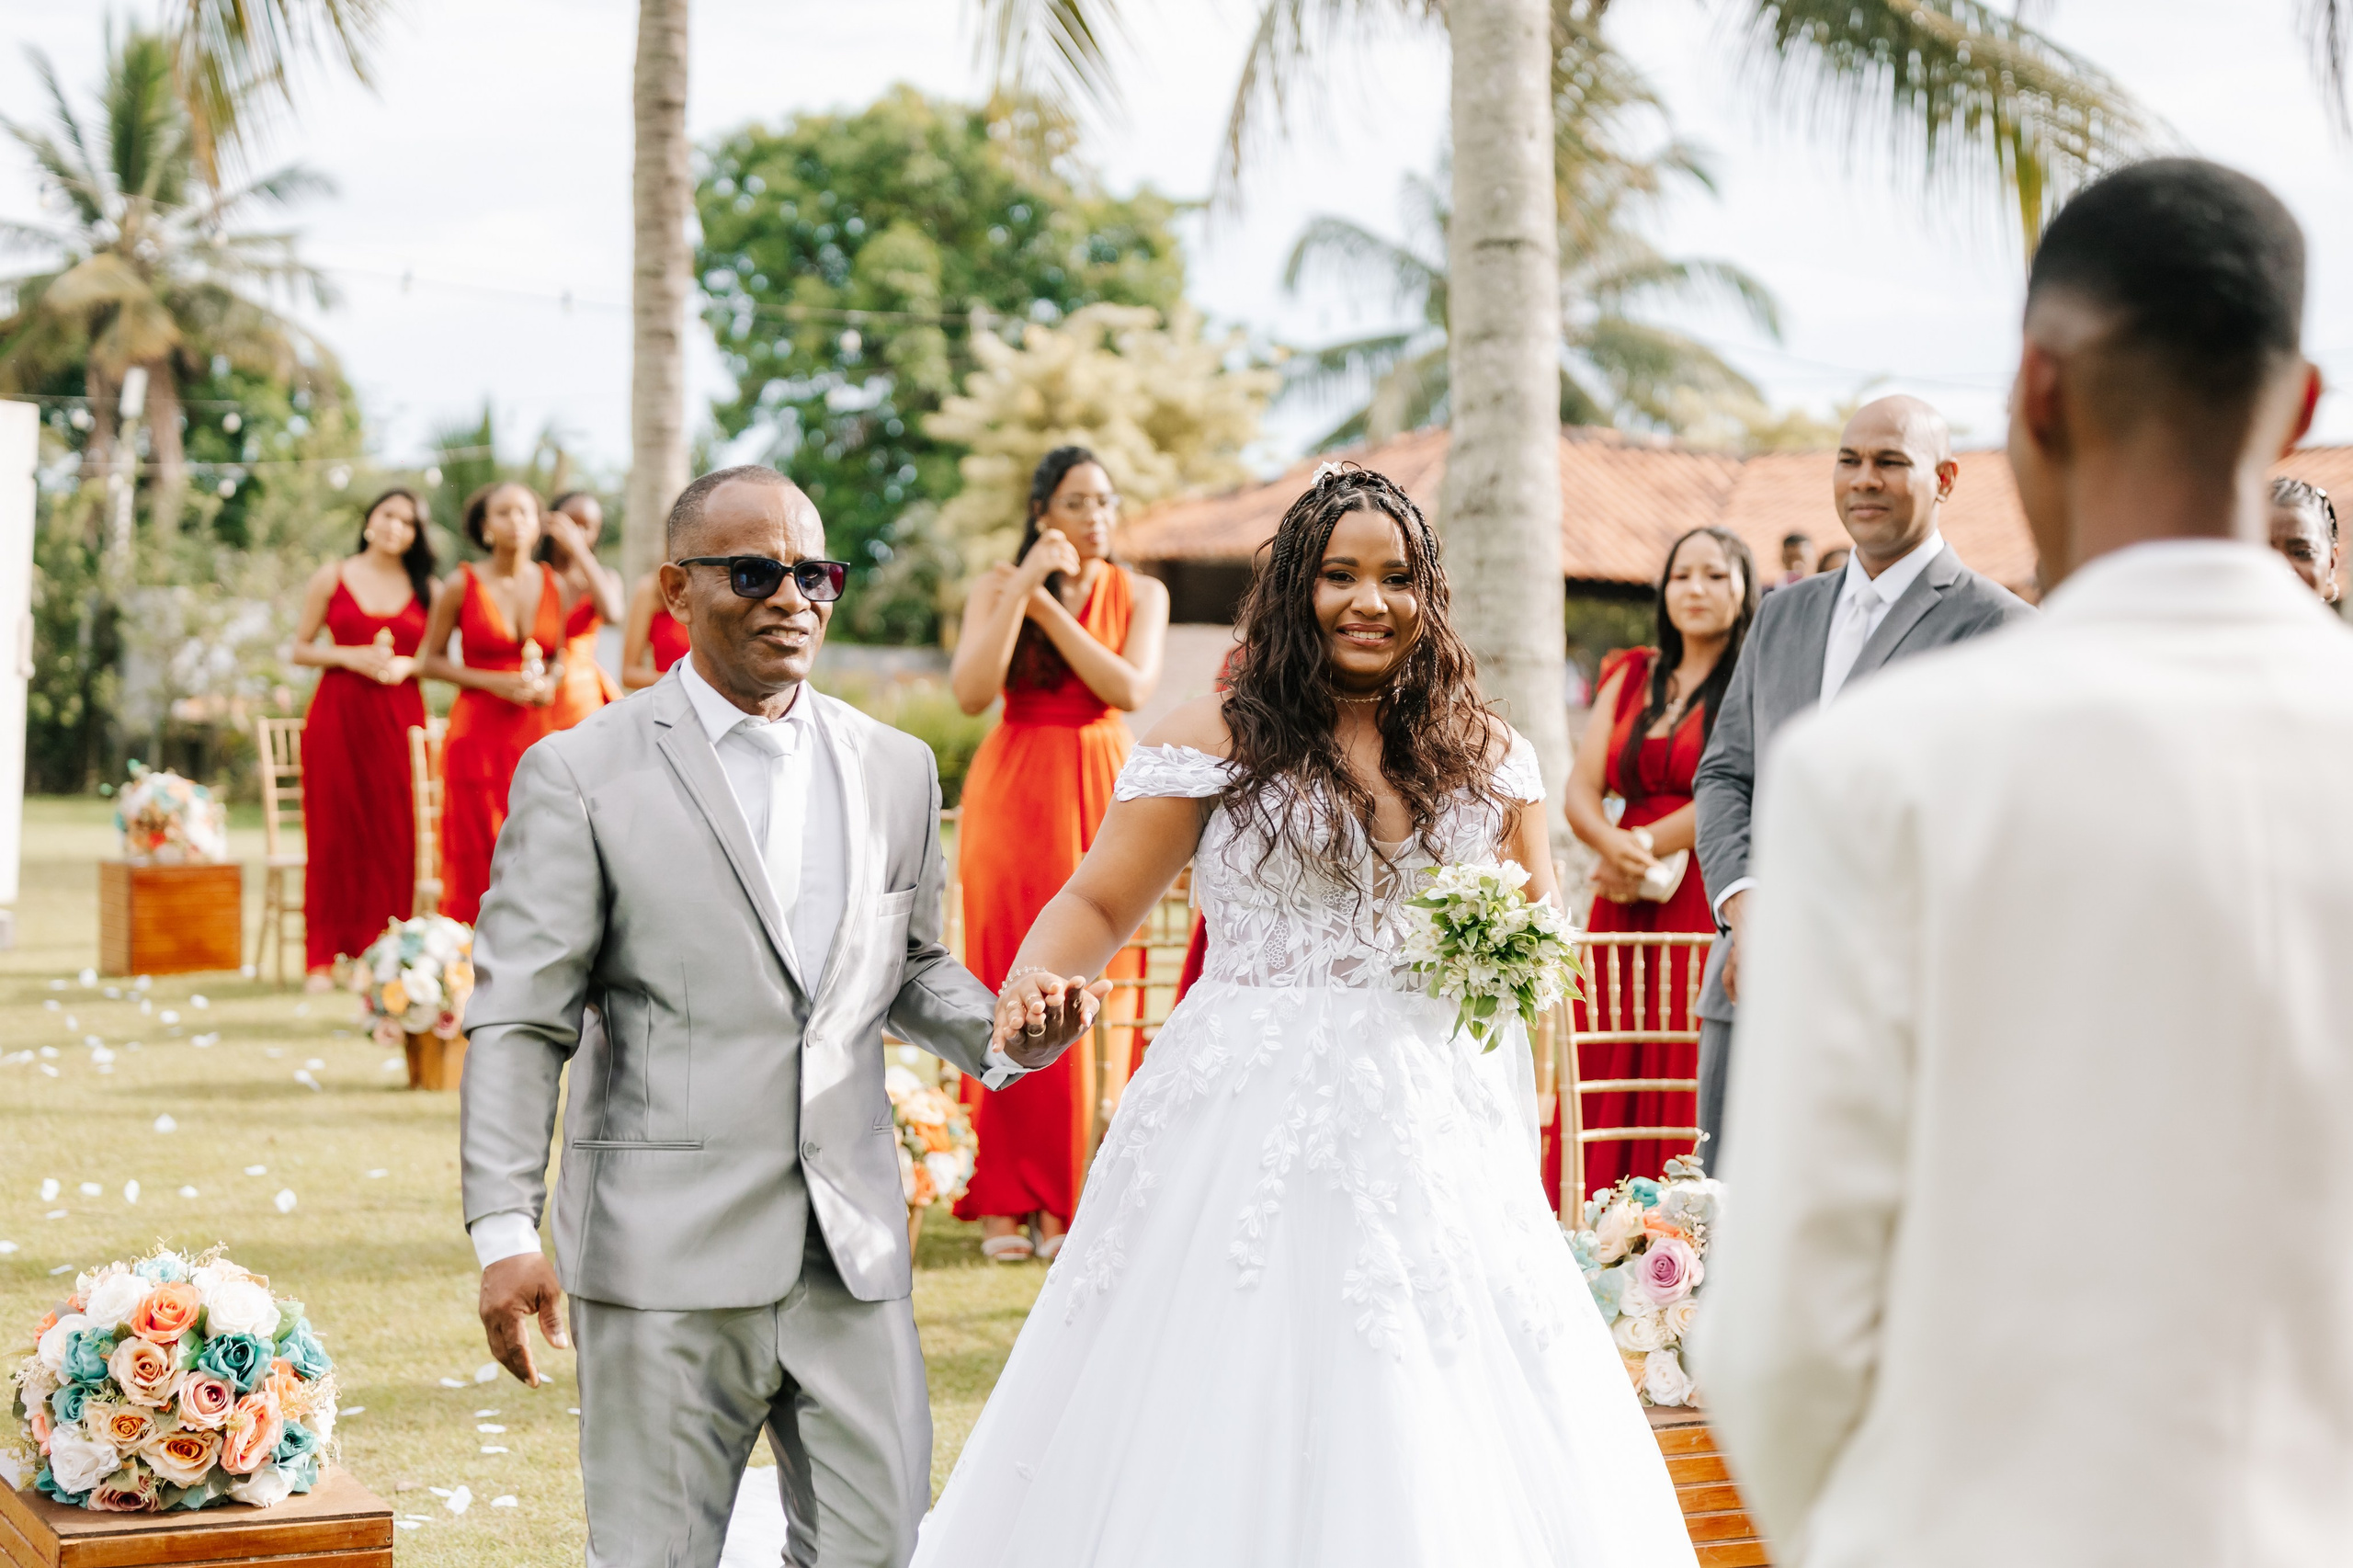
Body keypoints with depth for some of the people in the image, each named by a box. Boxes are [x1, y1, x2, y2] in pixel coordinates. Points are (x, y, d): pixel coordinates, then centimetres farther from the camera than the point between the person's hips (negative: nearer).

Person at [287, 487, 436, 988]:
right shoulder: (331, 578, 7)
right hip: (338, 715, -1)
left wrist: (407, 665, -8)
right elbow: (301, 649, 7)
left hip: (398, 717, 1)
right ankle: (325, 956, 1)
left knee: (393, 834, -4)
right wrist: (351, 656, -9)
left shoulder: (426, 588, 10)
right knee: (335, 833, -3)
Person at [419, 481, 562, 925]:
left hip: (536, 733, 3)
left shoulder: (552, 584, 7)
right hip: (478, 733, -3)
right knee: (477, 857, -4)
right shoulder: (462, 585, -2)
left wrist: (550, 682, -3)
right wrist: (492, 682, -10)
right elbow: (432, 661, 3)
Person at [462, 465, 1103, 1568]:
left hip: (854, 1255, 4)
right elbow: (519, 1023, -5)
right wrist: (504, 1232, -13)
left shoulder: (897, 770, 11)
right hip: (665, 1258, -4)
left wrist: (1001, 1034, -1)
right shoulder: (582, 774, -3)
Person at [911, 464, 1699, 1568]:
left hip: (1442, 1134, 3)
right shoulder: (1215, 741, 1)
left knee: (1444, 1454, 2)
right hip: (1258, 1129, -3)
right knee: (1242, 1433, -2)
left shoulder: (1486, 755, 11)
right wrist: (1035, 977, -18)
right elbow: (1097, 906, 2)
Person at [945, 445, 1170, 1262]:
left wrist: (1050, 608, -11)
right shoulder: (997, 587, 4)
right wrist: (1024, 584, -13)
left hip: (1101, 795, 1)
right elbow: (971, 691, -10)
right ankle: (1001, 1198, 1)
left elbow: (1131, 686, -9)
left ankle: (1068, 1195, 5)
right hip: (1013, 796, -1)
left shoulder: (1140, 594, 8)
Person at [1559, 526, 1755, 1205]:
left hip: (1709, 912, -5)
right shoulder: (1630, 675, 17)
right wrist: (1618, 848, -11)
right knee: (1611, 1093, 1)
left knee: (1693, 1107, -8)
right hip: (1626, 914, 5)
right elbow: (1581, 790, 10)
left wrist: (1643, 849, -5)